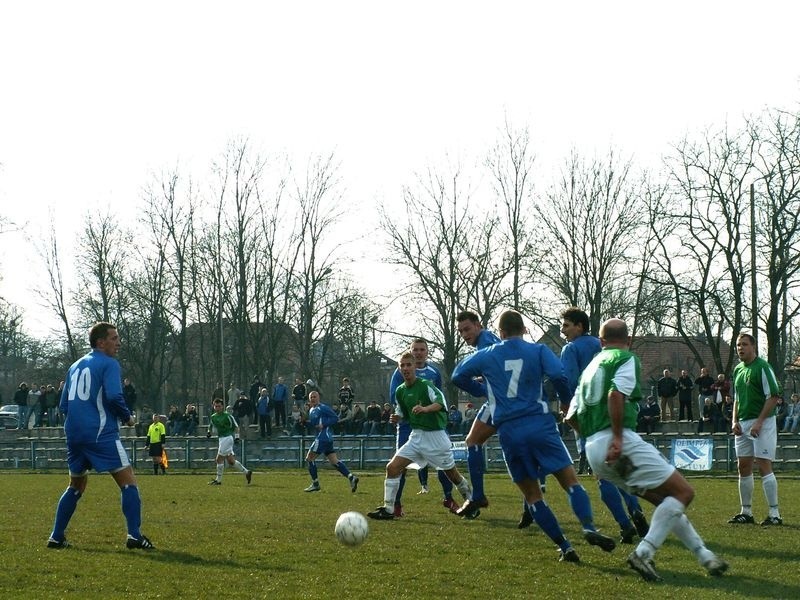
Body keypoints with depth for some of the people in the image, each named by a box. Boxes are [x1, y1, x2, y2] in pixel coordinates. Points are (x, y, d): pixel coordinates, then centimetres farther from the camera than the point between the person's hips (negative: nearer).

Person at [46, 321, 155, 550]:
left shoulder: (75, 366, 18)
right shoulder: (108, 364, -4)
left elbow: (63, 405, 20)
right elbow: (114, 397, -17)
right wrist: (127, 417, -1)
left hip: (74, 434, 7)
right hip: (101, 434, -7)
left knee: (76, 486, 21)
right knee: (128, 481, -5)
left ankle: (56, 537, 18)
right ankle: (134, 535, -16)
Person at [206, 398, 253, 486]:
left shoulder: (227, 416, -10)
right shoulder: (212, 417, 9)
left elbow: (236, 426, -4)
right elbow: (211, 427, 23)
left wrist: (236, 437, -9)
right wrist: (209, 432, 3)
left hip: (227, 438, -7)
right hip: (221, 438, 7)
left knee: (219, 459, -8)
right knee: (230, 461, 8)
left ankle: (218, 480, 0)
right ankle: (246, 472, 19)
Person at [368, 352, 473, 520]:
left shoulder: (425, 385, -13)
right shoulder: (400, 391, 7)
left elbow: (440, 402, -29)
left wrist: (425, 409, -47)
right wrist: (397, 418, -3)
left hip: (436, 435, -5)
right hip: (416, 436, 5)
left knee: (452, 474, 8)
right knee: (392, 467, -11)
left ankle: (470, 498, 33)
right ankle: (388, 509, -7)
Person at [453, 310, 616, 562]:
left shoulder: (486, 355, 10)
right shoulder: (538, 351, 4)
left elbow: (458, 376, 18)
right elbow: (558, 375, -12)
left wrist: (483, 390, 30)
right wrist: (566, 401, 5)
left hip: (508, 432, 2)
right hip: (539, 425, -2)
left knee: (531, 494, 10)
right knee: (570, 480, 0)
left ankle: (565, 547, 2)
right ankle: (589, 527, -25)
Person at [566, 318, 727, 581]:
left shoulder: (590, 366, 24)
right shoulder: (626, 359, 2)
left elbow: (572, 416, 21)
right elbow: (616, 394, -19)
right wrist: (617, 437, -21)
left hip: (594, 450, 9)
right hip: (621, 442, -9)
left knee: (666, 500, 18)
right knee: (683, 492, -5)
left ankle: (704, 554, 19)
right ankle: (643, 553, -17)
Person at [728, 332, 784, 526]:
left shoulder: (762, 367, -10)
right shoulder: (738, 370, 14)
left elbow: (774, 396, -15)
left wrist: (759, 422, -18)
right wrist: (735, 421, 9)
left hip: (762, 423, -8)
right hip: (743, 424, 8)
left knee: (764, 466, -11)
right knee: (743, 467, 8)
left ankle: (774, 514, -8)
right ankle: (746, 512, 16)